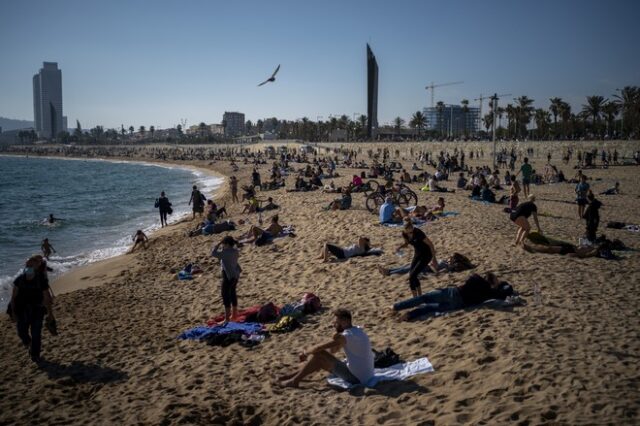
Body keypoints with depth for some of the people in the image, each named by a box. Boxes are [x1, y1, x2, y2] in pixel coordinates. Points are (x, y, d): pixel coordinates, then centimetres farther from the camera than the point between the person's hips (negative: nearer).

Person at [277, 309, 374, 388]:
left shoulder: (347, 335, -22)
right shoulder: (356, 331, 9)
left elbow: (319, 348, -19)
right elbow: (333, 350, 15)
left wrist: (305, 352, -1)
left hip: (357, 378, -10)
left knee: (319, 355, -12)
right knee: (320, 360, 12)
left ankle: (294, 381, -1)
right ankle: (291, 376, 21)